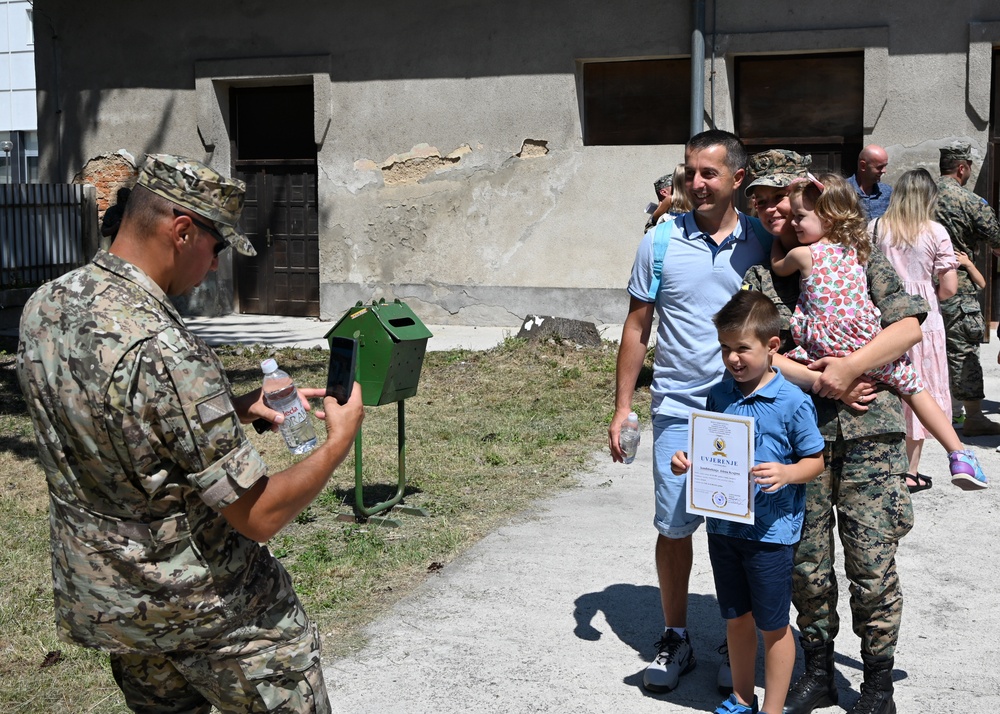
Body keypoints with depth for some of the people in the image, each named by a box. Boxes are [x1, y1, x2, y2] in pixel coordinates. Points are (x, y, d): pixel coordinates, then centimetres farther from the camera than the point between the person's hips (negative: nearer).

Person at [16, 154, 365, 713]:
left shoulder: (45, 306, -5)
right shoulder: (162, 351, -32)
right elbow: (259, 515, -26)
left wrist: (237, 407, 7)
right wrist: (339, 442, -11)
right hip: (201, 607, -8)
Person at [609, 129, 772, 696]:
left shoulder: (764, 241, 1)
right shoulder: (661, 241, 0)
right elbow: (638, 327, 5)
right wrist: (623, 408, 3)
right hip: (679, 409, 0)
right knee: (674, 527, 5)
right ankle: (676, 639, 23)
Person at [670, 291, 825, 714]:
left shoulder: (792, 402, -13)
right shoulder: (719, 395, 2)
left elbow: (815, 461, -6)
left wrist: (785, 473, -25)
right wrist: (686, 462, -6)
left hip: (770, 531, -5)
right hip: (723, 525, 5)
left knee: (773, 626, 8)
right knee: (736, 618, 19)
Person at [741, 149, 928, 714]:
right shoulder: (757, 275, 9)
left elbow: (908, 327, -4)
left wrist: (849, 367, -15)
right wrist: (821, 382, -12)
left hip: (869, 432, -2)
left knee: (871, 563, -1)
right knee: (807, 562, 10)